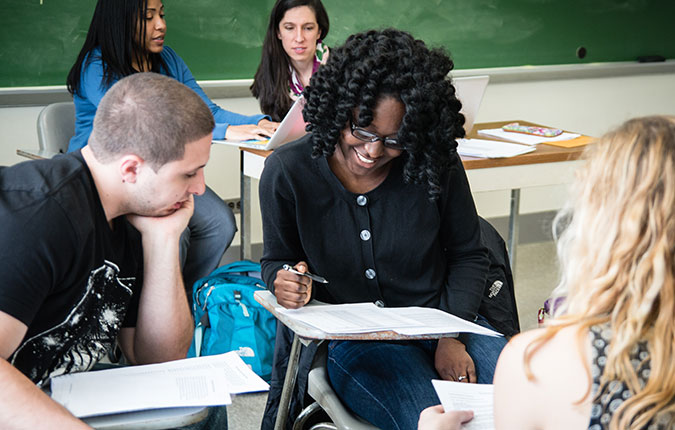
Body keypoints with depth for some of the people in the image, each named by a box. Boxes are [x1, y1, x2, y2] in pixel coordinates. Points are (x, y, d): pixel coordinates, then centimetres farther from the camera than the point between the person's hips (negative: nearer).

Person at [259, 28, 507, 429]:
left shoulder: (437, 164, -6)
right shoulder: (288, 171, -8)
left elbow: (468, 256, 6)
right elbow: (277, 259, 8)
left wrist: (453, 337, -7)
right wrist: (284, 281, -17)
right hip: (352, 340, -2)